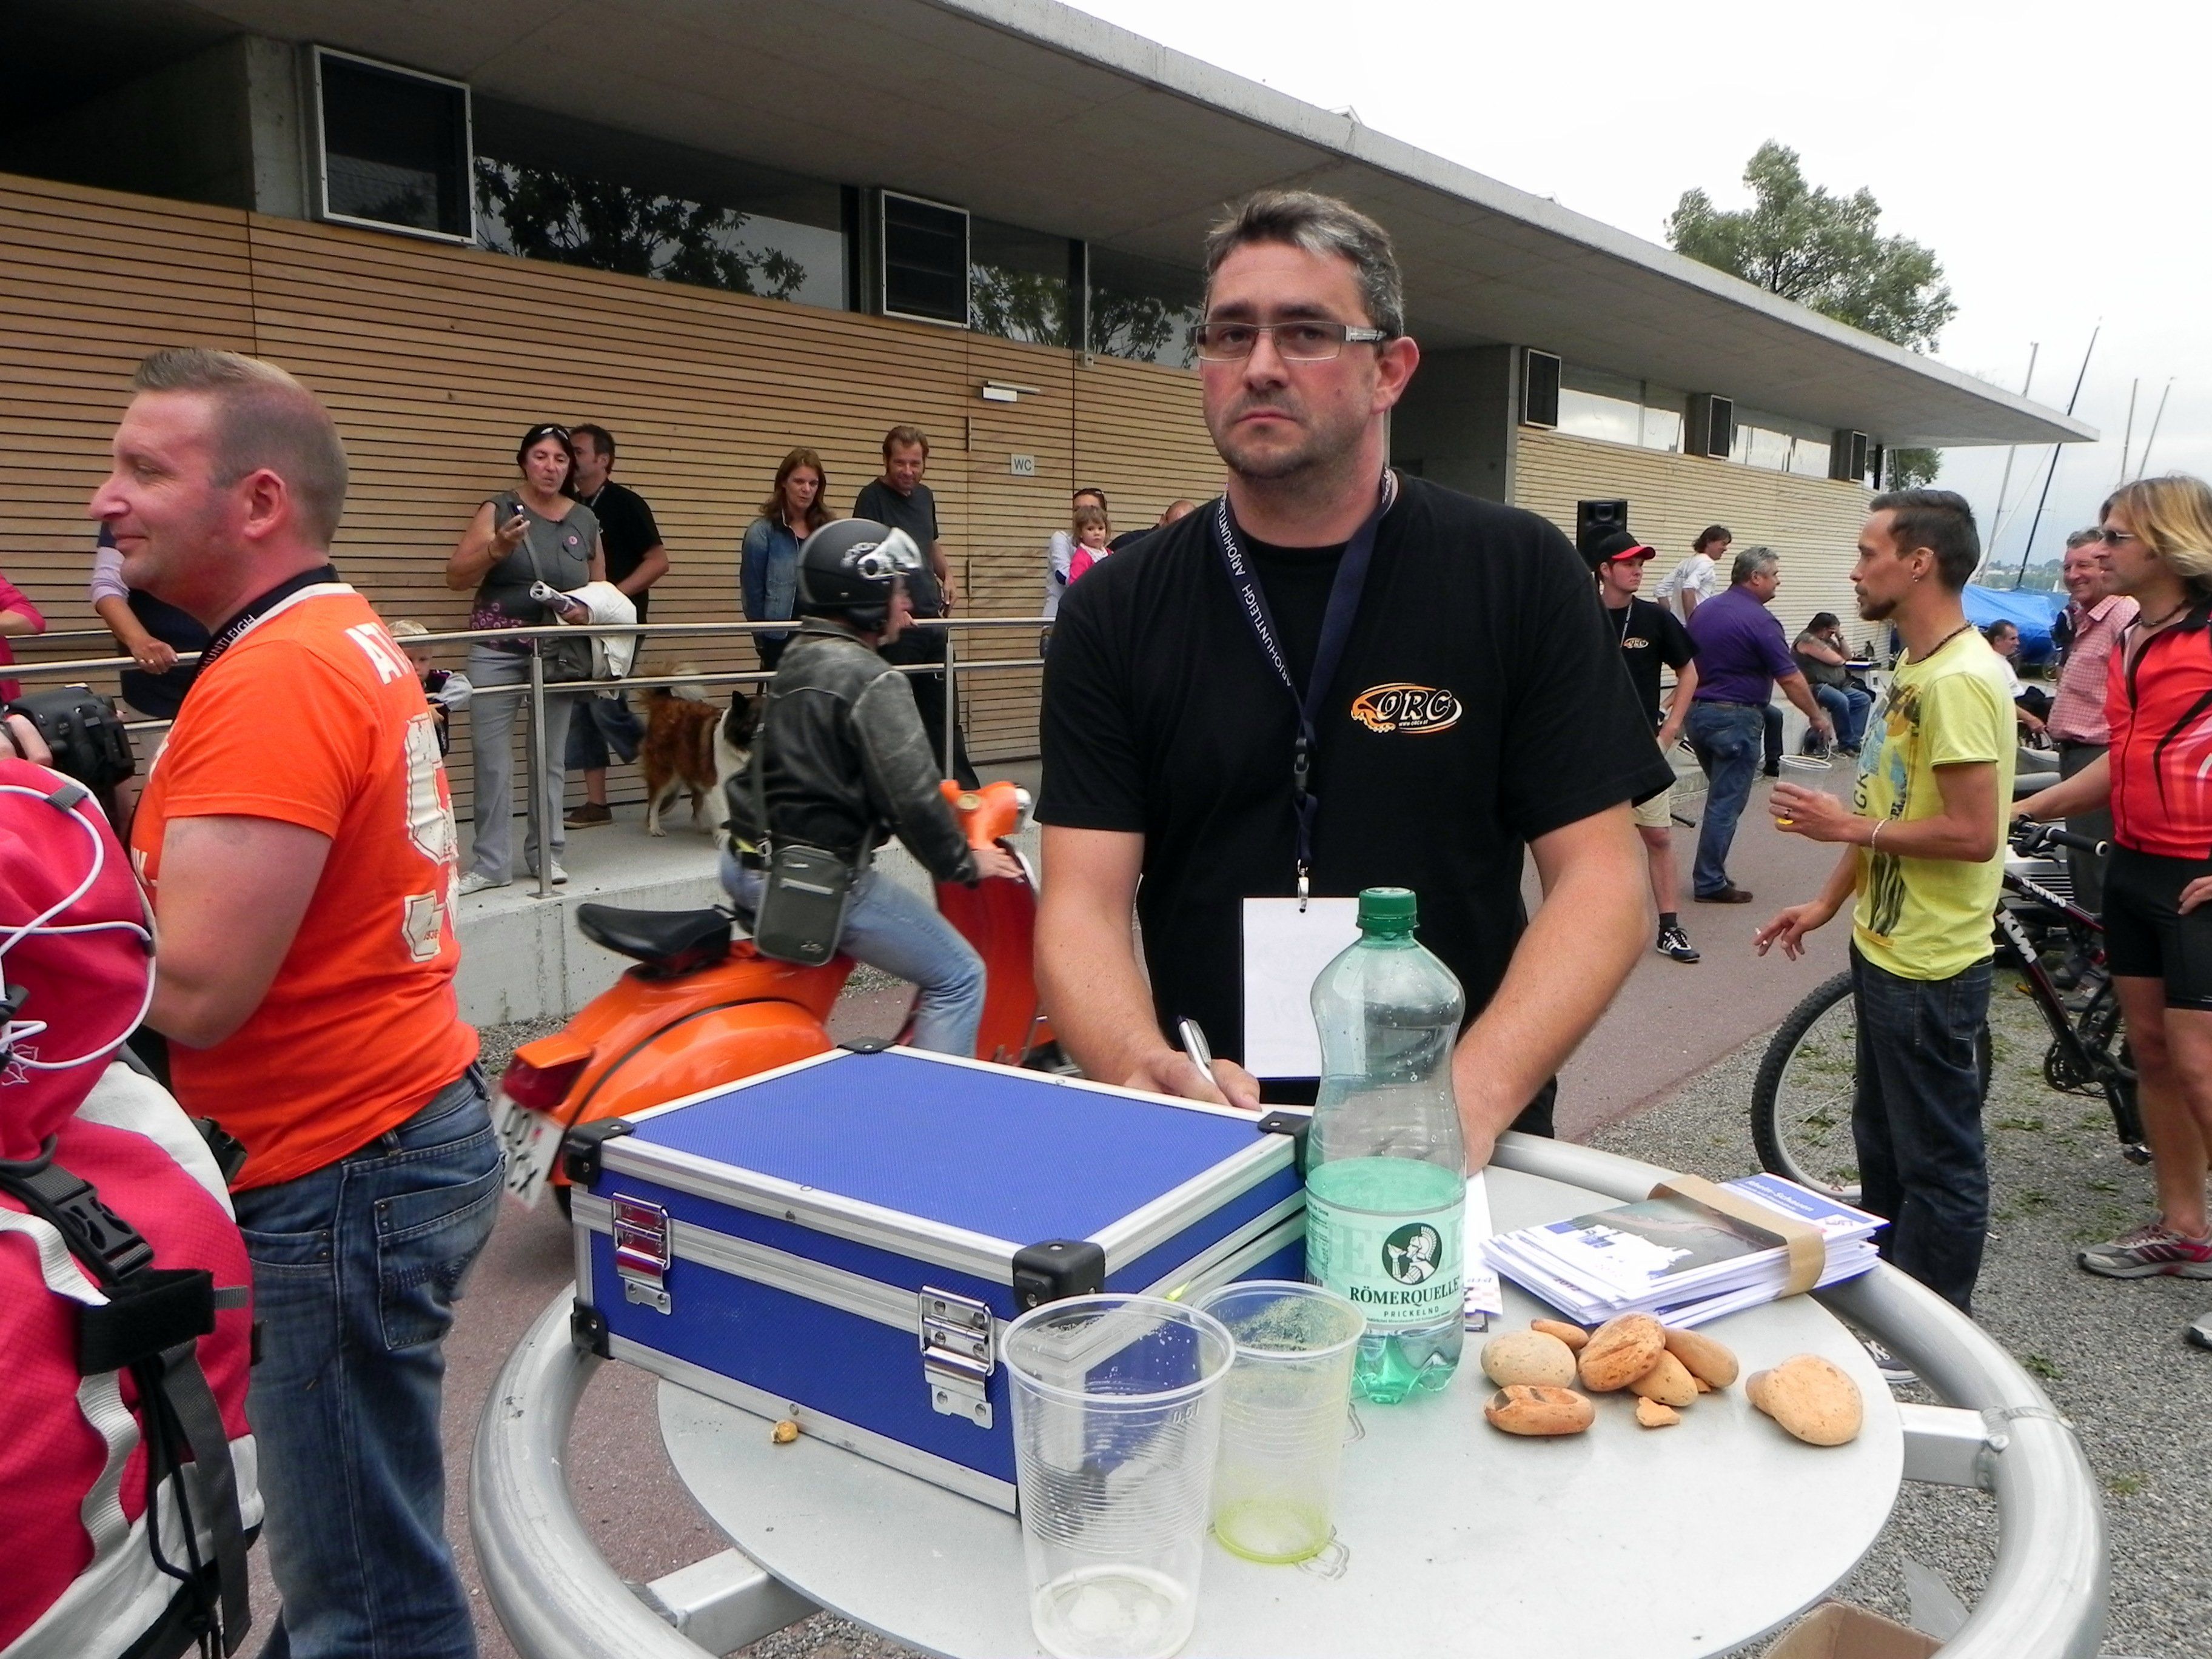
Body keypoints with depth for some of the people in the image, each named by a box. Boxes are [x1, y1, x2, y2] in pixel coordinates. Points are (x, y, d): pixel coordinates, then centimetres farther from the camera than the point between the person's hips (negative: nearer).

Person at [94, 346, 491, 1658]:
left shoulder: (272, 679, -20)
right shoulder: (351, 638, 11)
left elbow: (195, 990, -23)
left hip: (337, 1173, -10)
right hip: (412, 1119, 10)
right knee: (340, 1552, 24)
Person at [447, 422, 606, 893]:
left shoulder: (585, 521, 7)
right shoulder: (499, 509, -1)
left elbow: (600, 587, 16)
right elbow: (456, 577, -6)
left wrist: (586, 609, -6)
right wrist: (497, 548, -23)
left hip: (559, 652, 2)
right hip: (497, 650, -2)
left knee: (551, 756, 6)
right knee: (491, 756, -5)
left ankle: (547, 853, 15)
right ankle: (492, 863, 1)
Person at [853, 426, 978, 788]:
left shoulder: (925, 496, 12)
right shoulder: (872, 498, -11)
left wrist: (947, 576, 12)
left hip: (931, 618, 7)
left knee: (943, 709, 12)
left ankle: (962, 786, 19)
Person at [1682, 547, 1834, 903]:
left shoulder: (1703, 610, 9)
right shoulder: (1759, 620, -14)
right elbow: (1790, 679, -13)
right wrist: (1817, 716, -1)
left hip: (1698, 713, 8)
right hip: (1736, 719, -8)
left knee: (1721, 796, 19)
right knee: (1727, 803, -1)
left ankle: (1712, 871, 22)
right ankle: (1710, 883, 4)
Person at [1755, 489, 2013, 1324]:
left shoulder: (1960, 679, -21)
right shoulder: (1914, 668, 11)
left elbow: (1972, 833, -26)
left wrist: (1847, 826, -18)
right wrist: (1828, 901, 15)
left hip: (1929, 969, -10)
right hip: (1885, 944, 10)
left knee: (1937, 1160, 4)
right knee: (1882, 1141, 22)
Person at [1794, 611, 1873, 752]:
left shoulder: (1827, 640, 19)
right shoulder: (1808, 640, -13)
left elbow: (1847, 657, 16)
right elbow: (1836, 660, -15)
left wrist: (1840, 637, 6)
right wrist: (1842, 659, 9)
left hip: (1837, 686, 10)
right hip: (1815, 686, -10)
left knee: (1864, 699, -4)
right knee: (1841, 701, -34)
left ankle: (1853, 740, -11)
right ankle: (1847, 743, -20)